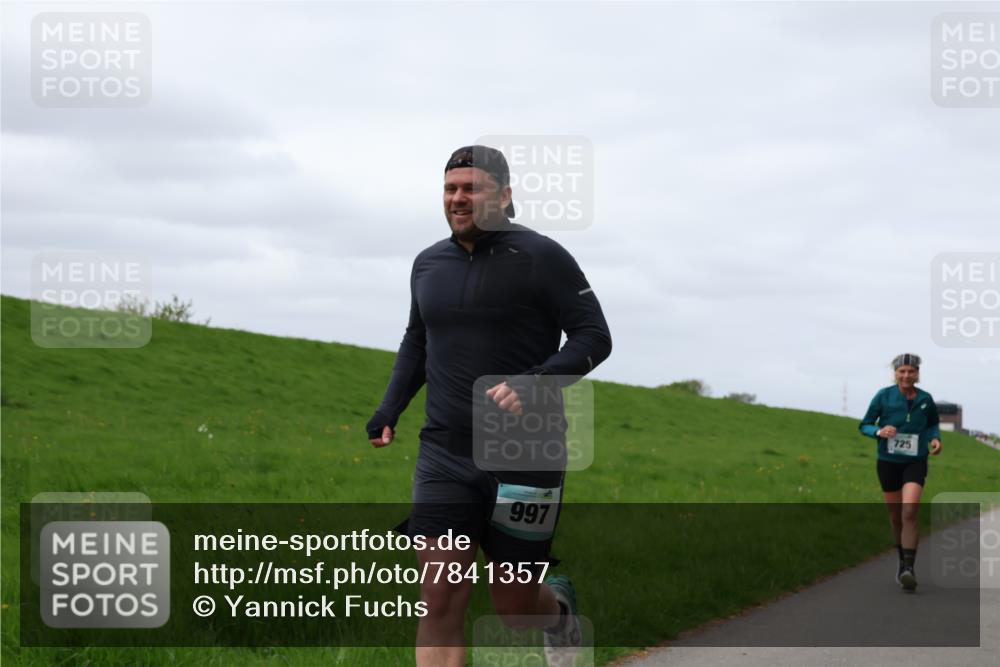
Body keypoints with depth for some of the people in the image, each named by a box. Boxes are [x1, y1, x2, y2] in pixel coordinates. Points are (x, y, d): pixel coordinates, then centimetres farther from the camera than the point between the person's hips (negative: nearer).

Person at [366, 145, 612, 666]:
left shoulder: (541, 258, -7)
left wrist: (535, 383, -25)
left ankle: (558, 607, 45)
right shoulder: (428, 264, 9)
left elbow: (594, 337, -10)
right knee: (439, 603, -9)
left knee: (514, 607, 8)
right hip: (445, 453, 4)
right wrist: (389, 409, 11)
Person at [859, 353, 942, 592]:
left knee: (909, 512, -19)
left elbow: (934, 423, 18)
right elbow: (864, 426, 1)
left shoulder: (925, 400, -1)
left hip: (915, 463, -1)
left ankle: (908, 569, -23)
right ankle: (903, 560, 33)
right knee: (896, 516, 10)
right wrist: (879, 431, -20)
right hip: (888, 462, 1)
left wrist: (935, 438, -3)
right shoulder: (884, 396, -6)